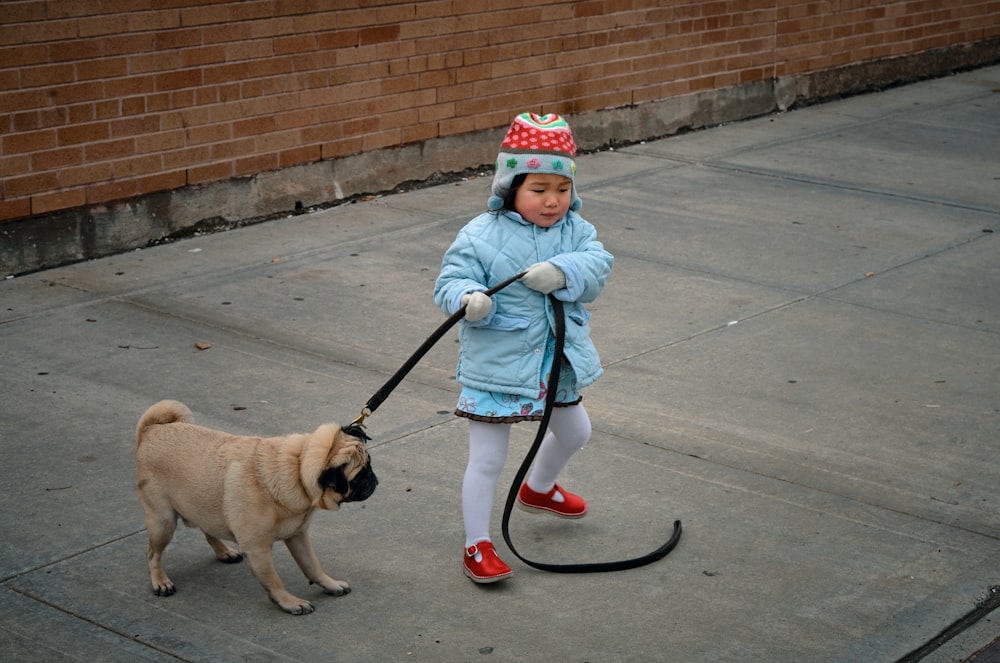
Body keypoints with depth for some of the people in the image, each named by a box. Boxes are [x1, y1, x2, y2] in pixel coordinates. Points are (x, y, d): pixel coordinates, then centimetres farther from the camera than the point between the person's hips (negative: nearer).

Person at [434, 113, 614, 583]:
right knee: (487, 459, -1)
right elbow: (449, 283, -16)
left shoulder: (575, 229, -1)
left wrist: (564, 271, -34)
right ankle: (476, 546, 14)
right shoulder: (480, 236, -15)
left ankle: (539, 489, 59)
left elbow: (598, 264, -15)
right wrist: (469, 298, -39)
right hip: (496, 368, -6)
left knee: (574, 432, 30)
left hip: (557, 364, 6)